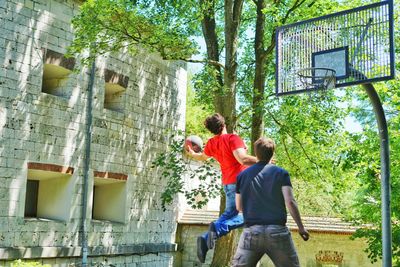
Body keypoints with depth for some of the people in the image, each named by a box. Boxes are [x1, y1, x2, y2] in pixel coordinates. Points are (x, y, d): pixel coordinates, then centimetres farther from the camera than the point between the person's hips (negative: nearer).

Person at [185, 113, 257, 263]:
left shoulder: (211, 143, 9)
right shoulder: (232, 138, -13)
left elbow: (202, 157, 30)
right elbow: (242, 159, -26)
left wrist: (191, 153, 50)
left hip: (228, 184, 8)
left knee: (229, 214, 16)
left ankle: (205, 238, 3)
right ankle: (219, 228, -21)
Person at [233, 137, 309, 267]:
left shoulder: (242, 175, 10)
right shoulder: (281, 173, 3)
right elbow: (290, 202, -5)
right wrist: (301, 227, 2)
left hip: (251, 231, 1)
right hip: (277, 231, -1)